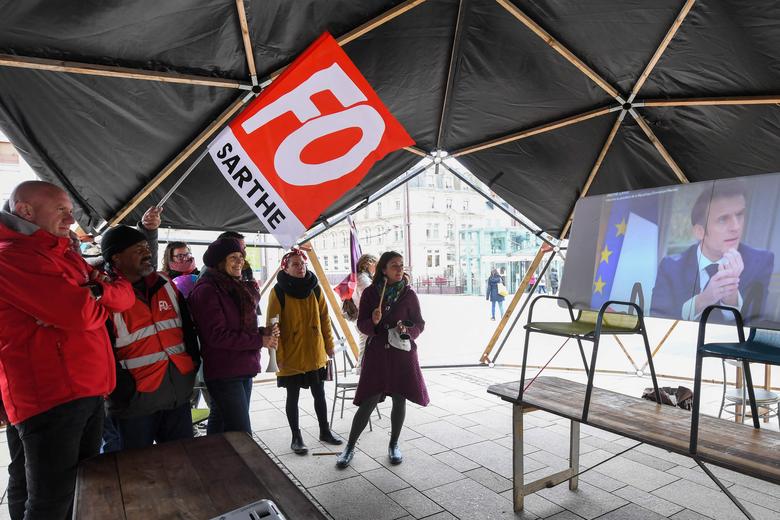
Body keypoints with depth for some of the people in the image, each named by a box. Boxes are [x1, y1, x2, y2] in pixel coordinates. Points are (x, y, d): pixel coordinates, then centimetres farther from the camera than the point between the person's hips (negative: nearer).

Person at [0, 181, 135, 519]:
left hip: (89, 391, 9)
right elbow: (84, 313, -23)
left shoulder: (66, 256, 16)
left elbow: (125, 296, 8)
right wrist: (96, 297, 0)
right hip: (50, 398, -9)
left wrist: (94, 292, -12)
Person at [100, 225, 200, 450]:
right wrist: (126, 392, -14)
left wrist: (192, 365, 7)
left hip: (179, 398, 5)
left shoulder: (166, 284, 7)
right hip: (136, 405, -5)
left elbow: (187, 328, 13)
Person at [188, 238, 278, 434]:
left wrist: (262, 332, 0)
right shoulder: (206, 291, -14)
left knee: (219, 423, 19)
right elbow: (217, 336, -20)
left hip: (243, 371, 9)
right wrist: (260, 341, -15)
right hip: (224, 374, -9)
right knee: (242, 435, -9)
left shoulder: (236, 288, 13)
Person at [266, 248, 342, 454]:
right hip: (291, 356, -3)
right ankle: (296, 437, 26)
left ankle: (325, 431, 32)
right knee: (293, 396, 10)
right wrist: (278, 354, -13)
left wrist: (329, 344, 6)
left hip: (316, 354, 4)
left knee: (319, 393, 15)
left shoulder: (315, 288, 1)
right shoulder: (278, 291, -11)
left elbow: (325, 318, 6)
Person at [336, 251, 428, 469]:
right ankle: (350, 447, 20)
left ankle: (393, 445, 31)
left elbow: (420, 323, 3)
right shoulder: (370, 293, -3)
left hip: (402, 354, 1)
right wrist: (373, 322, -21)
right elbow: (361, 324, 0)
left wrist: (407, 330, -17)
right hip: (376, 353, -1)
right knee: (367, 403, 0)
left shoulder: (408, 294, -2)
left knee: (399, 400, 9)